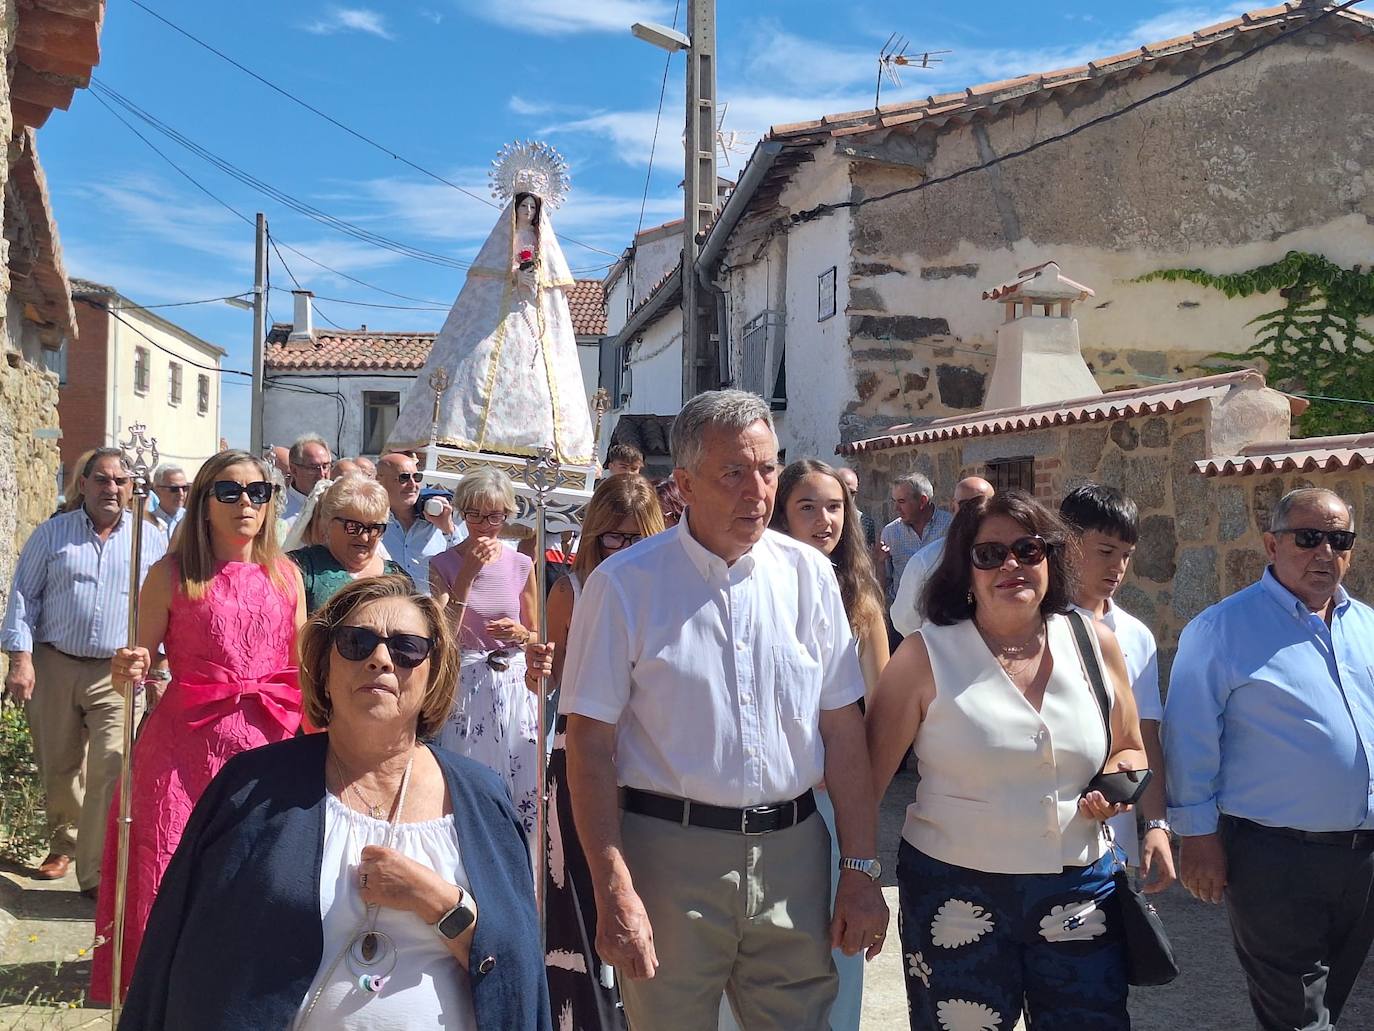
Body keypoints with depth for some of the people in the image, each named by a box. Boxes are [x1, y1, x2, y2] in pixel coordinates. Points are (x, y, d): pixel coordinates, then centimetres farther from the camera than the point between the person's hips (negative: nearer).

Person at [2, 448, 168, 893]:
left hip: (118, 673, -1)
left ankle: (98, 873, -8)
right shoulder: (51, 534, 6)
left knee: (112, 769, -12)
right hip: (53, 667, 2)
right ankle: (63, 847, 35)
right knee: (57, 769, 12)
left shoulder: (152, 541, 5)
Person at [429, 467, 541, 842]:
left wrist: (521, 634, -9)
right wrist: (467, 575, -16)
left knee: (518, 790, 3)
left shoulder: (521, 565, 5)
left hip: (514, 687, 2)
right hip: (463, 687, -2)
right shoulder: (443, 565, 0)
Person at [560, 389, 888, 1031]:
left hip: (792, 853, 3)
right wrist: (614, 892, -14)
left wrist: (860, 870, 3)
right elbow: (591, 747, -8)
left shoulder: (809, 575, 3)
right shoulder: (624, 585, -6)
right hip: (668, 854, -3)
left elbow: (843, 729, 5)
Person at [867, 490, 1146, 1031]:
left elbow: (1130, 751, 15)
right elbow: (869, 772, -5)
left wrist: (1120, 778, -7)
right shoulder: (927, 655, -9)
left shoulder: (1095, 643, 1)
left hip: (1079, 888, 3)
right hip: (955, 894, -2)